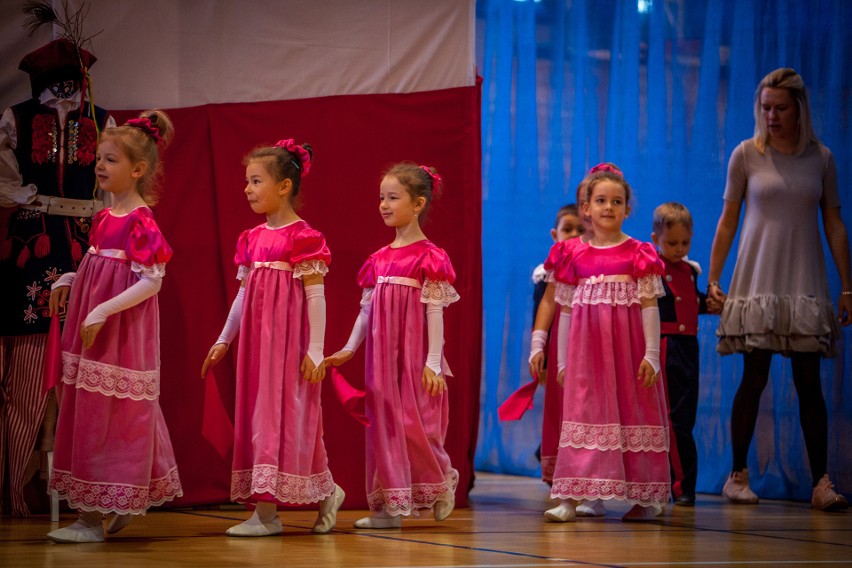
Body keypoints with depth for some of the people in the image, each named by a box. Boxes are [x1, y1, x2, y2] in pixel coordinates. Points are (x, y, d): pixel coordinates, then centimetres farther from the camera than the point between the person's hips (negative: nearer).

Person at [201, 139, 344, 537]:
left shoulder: (303, 237, -9)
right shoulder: (252, 239, 12)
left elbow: (316, 296, -11)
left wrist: (316, 350, -14)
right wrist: (223, 340, 17)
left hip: (288, 340, -8)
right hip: (255, 339, 8)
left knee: (282, 411, -7)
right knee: (256, 411, 8)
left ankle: (267, 513, -6)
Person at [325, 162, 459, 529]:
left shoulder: (429, 257, -8)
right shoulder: (381, 259, 11)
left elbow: (434, 310, -11)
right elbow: (366, 307, 15)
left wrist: (433, 362, -14)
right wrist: (349, 349, 10)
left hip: (414, 355, -6)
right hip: (382, 354, 6)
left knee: (415, 422, -6)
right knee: (383, 422, 4)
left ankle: (442, 483, 20)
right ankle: (389, 506, 8)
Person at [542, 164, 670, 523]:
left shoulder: (639, 254, 1)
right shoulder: (574, 255, 7)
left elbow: (649, 305, -2)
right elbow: (566, 310, 10)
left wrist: (651, 353, -8)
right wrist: (562, 360, 9)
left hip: (627, 345, -2)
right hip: (587, 346, 2)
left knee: (633, 410, 1)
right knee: (583, 411, -2)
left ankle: (646, 498, 8)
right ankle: (570, 497, -6)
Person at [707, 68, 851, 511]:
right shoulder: (747, 155, 2)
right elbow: (728, 219, 6)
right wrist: (713, 279, 2)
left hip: (804, 282, 1)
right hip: (758, 279, -1)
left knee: (809, 381, -2)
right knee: (753, 377, -2)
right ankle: (738, 475, 7)